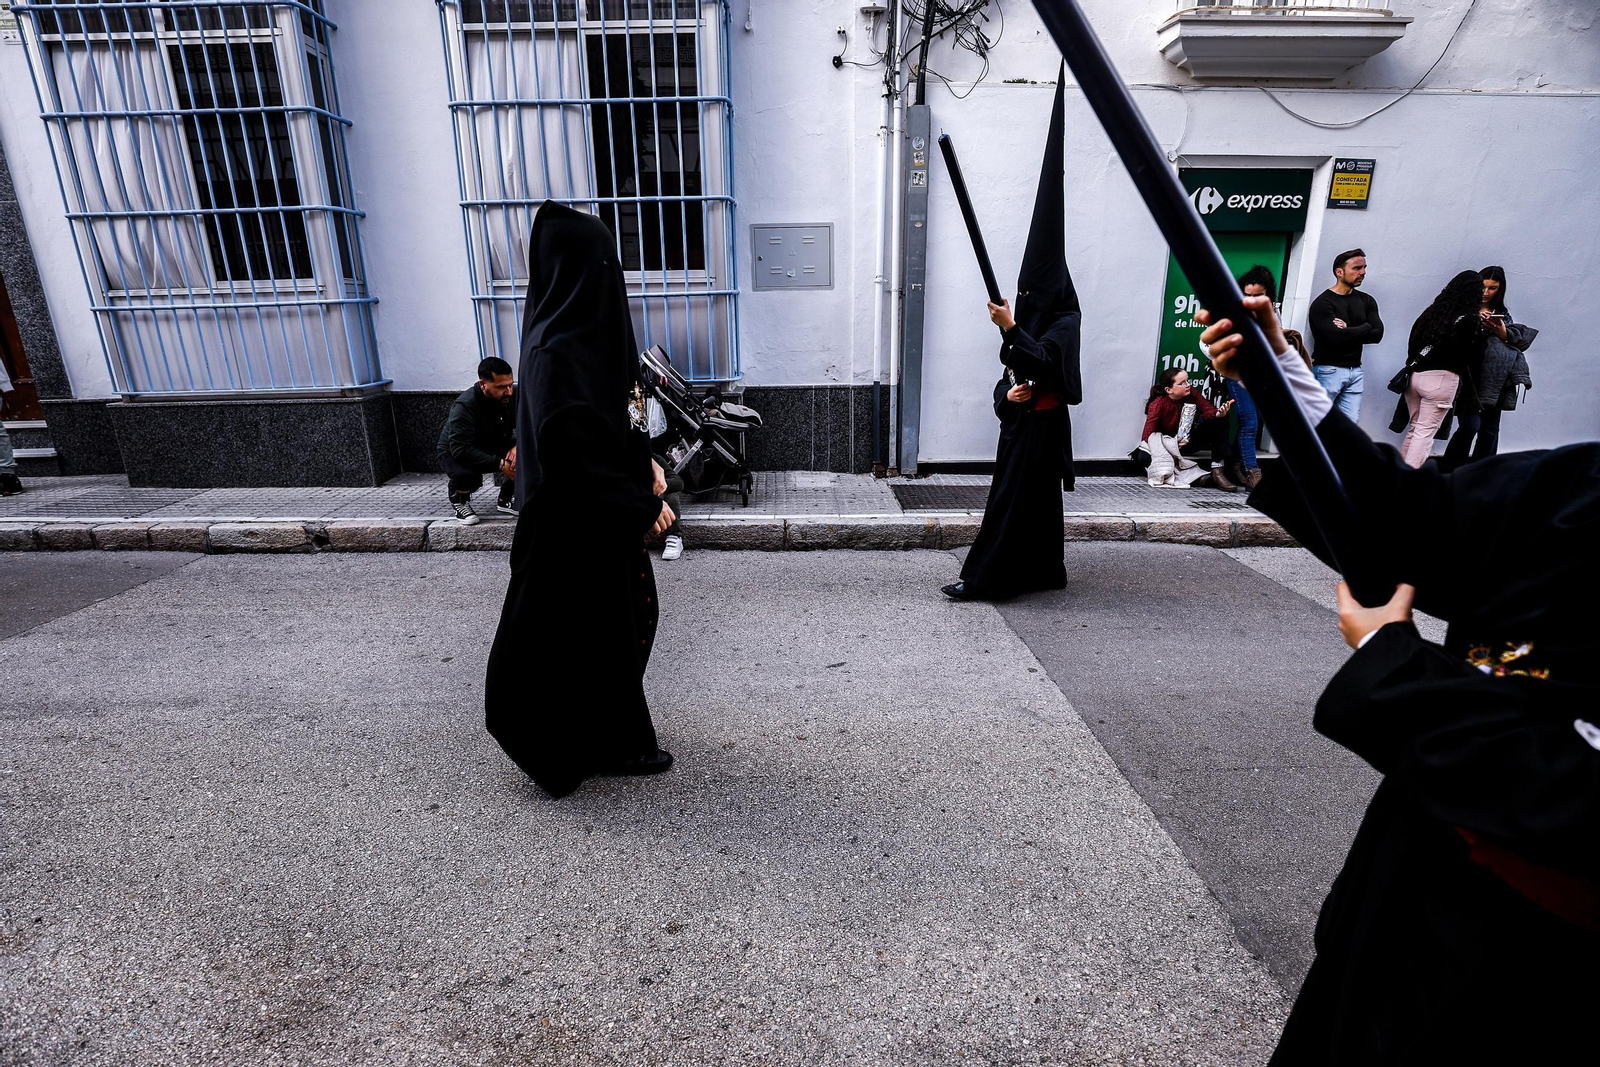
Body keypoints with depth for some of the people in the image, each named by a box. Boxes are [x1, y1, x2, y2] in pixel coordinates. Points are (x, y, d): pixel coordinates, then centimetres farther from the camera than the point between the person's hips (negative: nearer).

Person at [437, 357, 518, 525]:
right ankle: (459, 500, 0)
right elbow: (461, 450, -38)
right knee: (465, 473, -39)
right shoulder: (464, 406, -33)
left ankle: (504, 501, 3)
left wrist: (517, 446, -30)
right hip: (455, 453, -5)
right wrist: (500, 464, -42)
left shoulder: (513, 395, -18)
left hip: (494, 448, 5)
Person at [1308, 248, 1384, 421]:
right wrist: (1365, 328, -6)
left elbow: (1378, 334, 1)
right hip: (1329, 371, -6)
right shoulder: (1323, 303, -9)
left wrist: (1349, 332, -12)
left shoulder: (1366, 301, 12)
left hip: (1355, 371, 6)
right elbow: (1335, 336, -21)